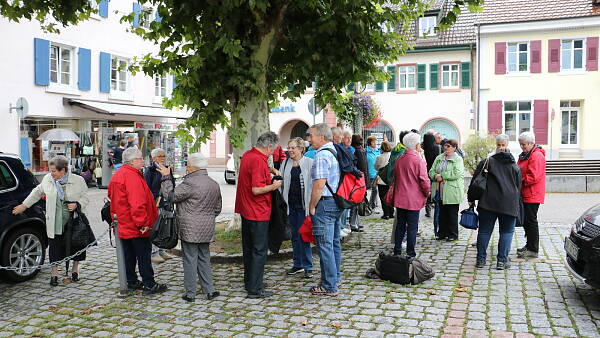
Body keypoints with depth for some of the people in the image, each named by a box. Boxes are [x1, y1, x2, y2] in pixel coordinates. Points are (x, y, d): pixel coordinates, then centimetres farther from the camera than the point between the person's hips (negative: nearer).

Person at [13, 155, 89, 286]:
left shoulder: (78, 180, -6)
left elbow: (85, 198, 1)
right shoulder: (47, 179, 2)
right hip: (54, 223, 2)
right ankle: (54, 273, 18)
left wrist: (77, 204, -19)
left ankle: (75, 269, 29)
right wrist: (24, 205, 19)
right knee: (55, 247, 4)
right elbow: (37, 192, 18)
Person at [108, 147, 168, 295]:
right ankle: (149, 285, 5)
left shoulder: (117, 176, 13)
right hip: (136, 227, -10)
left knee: (129, 254, 16)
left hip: (123, 226, 10)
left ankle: (131, 282, 26)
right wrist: (143, 223, -24)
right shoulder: (132, 177, -20)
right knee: (144, 255, -1)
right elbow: (137, 203, -27)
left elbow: (112, 198, 22)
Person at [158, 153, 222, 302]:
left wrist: (166, 177, -2)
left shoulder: (190, 183, -16)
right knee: (204, 259, 15)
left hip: (190, 230, -7)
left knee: (190, 260, 2)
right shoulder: (214, 184, 10)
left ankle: (190, 293, 10)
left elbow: (171, 196, -11)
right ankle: (209, 290, 17)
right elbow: (218, 208, 17)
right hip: (207, 230, 7)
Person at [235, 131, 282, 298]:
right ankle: (255, 289, 3)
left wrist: (270, 169, 18)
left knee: (248, 247, 18)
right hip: (258, 213, -10)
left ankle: (250, 282, 30)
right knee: (259, 251, -2)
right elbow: (256, 190, -27)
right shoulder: (259, 161, -21)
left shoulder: (247, 155, 9)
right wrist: (274, 186, -12)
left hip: (245, 210, 10)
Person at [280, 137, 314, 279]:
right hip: (291, 204, 5)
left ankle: (307, 266, 9)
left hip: (303, 204, -5)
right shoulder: (285, 163, 9)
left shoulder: (309, 163, -5)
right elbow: (282, 183, 13)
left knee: (303, 235, -2)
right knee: (294, 235, 12)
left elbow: (314, 184, -6)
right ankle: (298, 264, 24)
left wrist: (311, 204, -12)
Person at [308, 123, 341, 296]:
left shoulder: (322, 155, -17)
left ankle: (329, 287, 3)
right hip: (337, 202, 10)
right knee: (335, 242, 18)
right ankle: (335, 277, 30)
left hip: (324, 203, -10)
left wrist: (312, 206, -12)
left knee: (325, 245, -3)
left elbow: (319, 185, -23)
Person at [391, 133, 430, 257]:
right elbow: (424, 180, -14)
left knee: (400, 225, 15)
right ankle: (410, 254, 7)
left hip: (399, 199, 6)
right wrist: (427, 193, 3)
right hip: (413, 200, -6)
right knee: (412, 227, 3)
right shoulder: (418, 160, -15)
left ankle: (397, 251, 21)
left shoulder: (399, 159, 3)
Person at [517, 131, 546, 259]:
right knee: (525, 220, 15)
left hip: (532, 195, -10)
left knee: (530, 221, -5)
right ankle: (529, 245, 26)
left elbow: (533, 177, -23)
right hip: (525, 195, 10)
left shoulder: (537, 156, -16)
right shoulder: (525, 155, 17)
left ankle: (533, 250, 1)